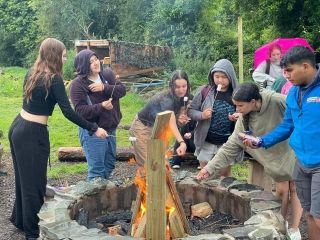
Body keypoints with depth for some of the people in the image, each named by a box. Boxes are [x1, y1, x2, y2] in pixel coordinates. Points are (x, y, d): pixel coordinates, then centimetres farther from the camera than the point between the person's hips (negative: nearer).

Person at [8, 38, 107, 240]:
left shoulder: (33, 73, 8)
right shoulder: (54, 79, -16)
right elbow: (68, 112, -20)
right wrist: (94, 129, -16)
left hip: (18, 127, 8)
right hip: (33, 134, -8)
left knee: (24, 177, 21)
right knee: (34, 181, 3)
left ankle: (20, 219, 38)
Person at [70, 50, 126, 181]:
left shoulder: (107, 74, 3)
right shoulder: (77, 84, -14)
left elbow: (122, 89, -7)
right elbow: (80, 111, -20)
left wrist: (104, 87, -22)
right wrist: (101, 106, -31)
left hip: (111, 130, 7)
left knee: (109, 165, 21)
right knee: (97, 170, -2)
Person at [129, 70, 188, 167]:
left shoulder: (181, 98, -6)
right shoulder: (166, 99, -31)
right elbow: (171, 124, -44)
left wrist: (179, 119, -19)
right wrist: (182, 142, -59)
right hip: (142, 128, -8)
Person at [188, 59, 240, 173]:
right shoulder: (205, 91, -6)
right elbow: (190, 110, 1)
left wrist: (239, 117, -16)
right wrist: (201, 115, -19)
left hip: (227, 144, 0)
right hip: (206, 143, 0)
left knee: (225, 176, 15)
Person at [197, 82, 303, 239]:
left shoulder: (278, 101, -30)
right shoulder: (243, 121, -13)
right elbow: (230, 147, -10)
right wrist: (210, 168, -15)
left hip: (294, 153, -4)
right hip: (276, 159, 4)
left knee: (294, 189, 5)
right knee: (281, 190, 8)